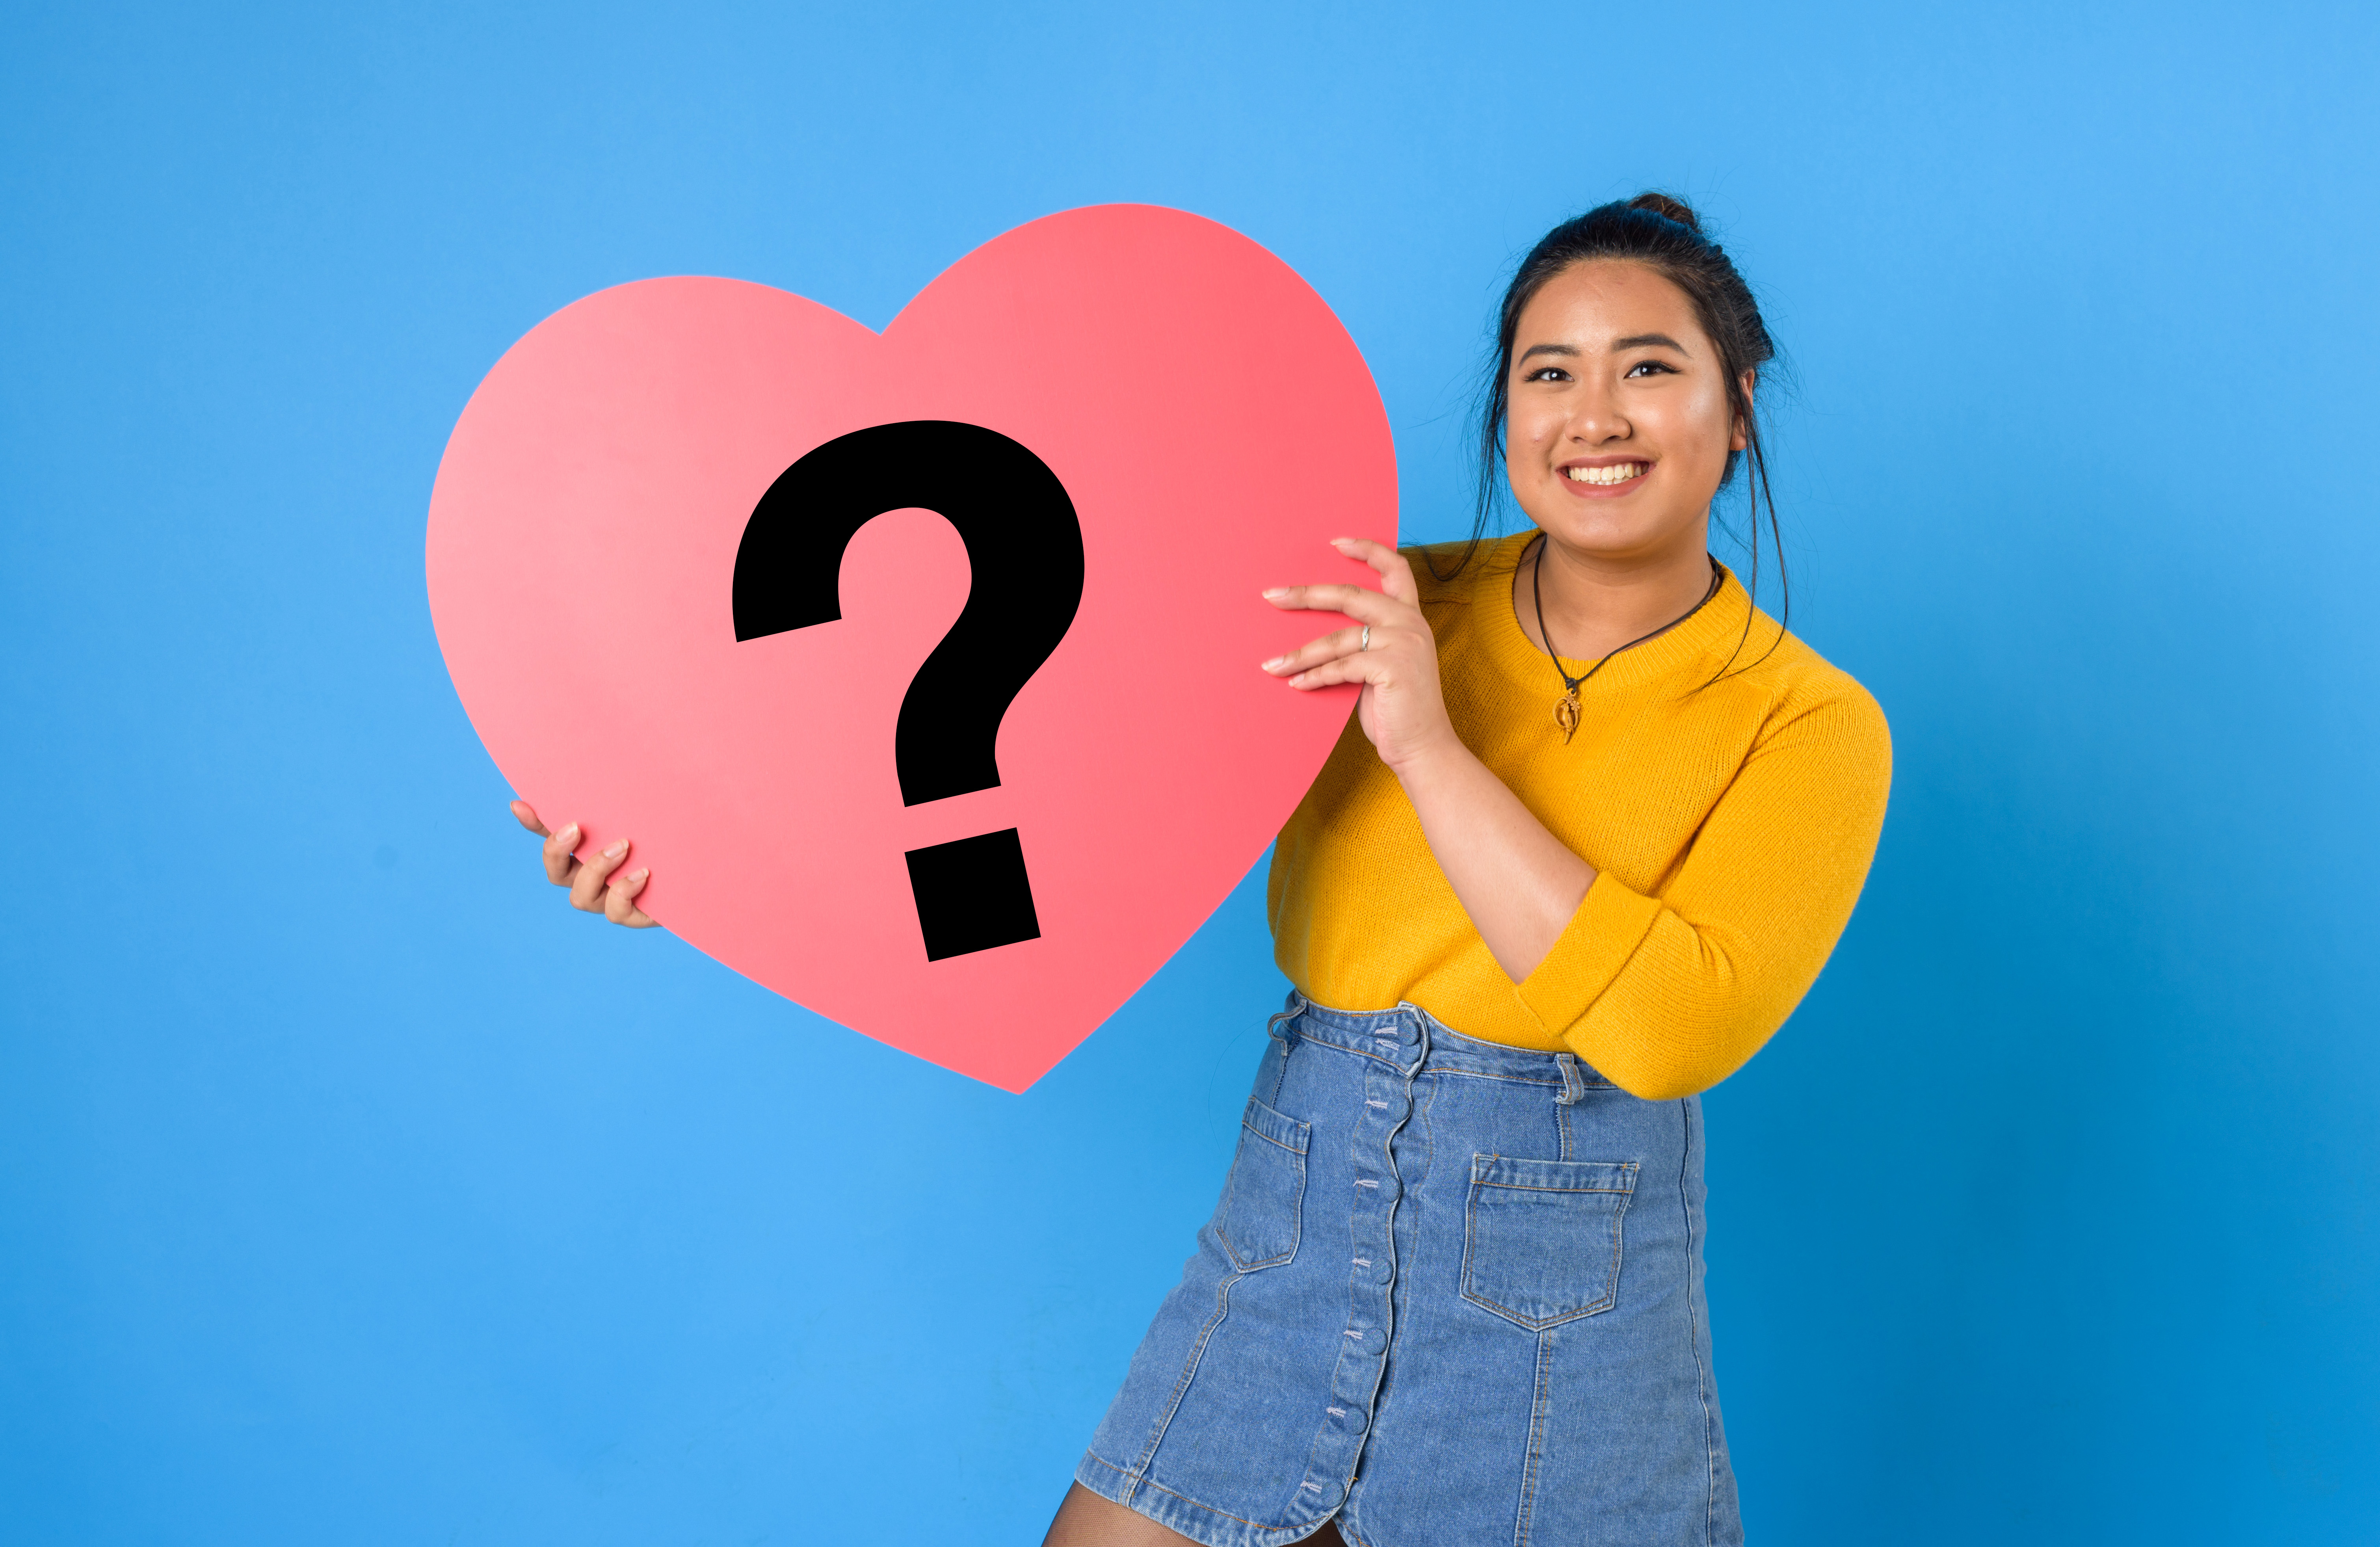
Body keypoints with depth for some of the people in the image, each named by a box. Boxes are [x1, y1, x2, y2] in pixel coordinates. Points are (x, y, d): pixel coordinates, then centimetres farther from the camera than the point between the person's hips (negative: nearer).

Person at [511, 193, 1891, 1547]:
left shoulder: (1809, 725, -6)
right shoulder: (1381, 617, 0)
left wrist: (1430, 748, -22)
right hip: (1286, 1246, 2)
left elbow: (1671, 1025, -20)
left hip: (1561, 1328, -2)